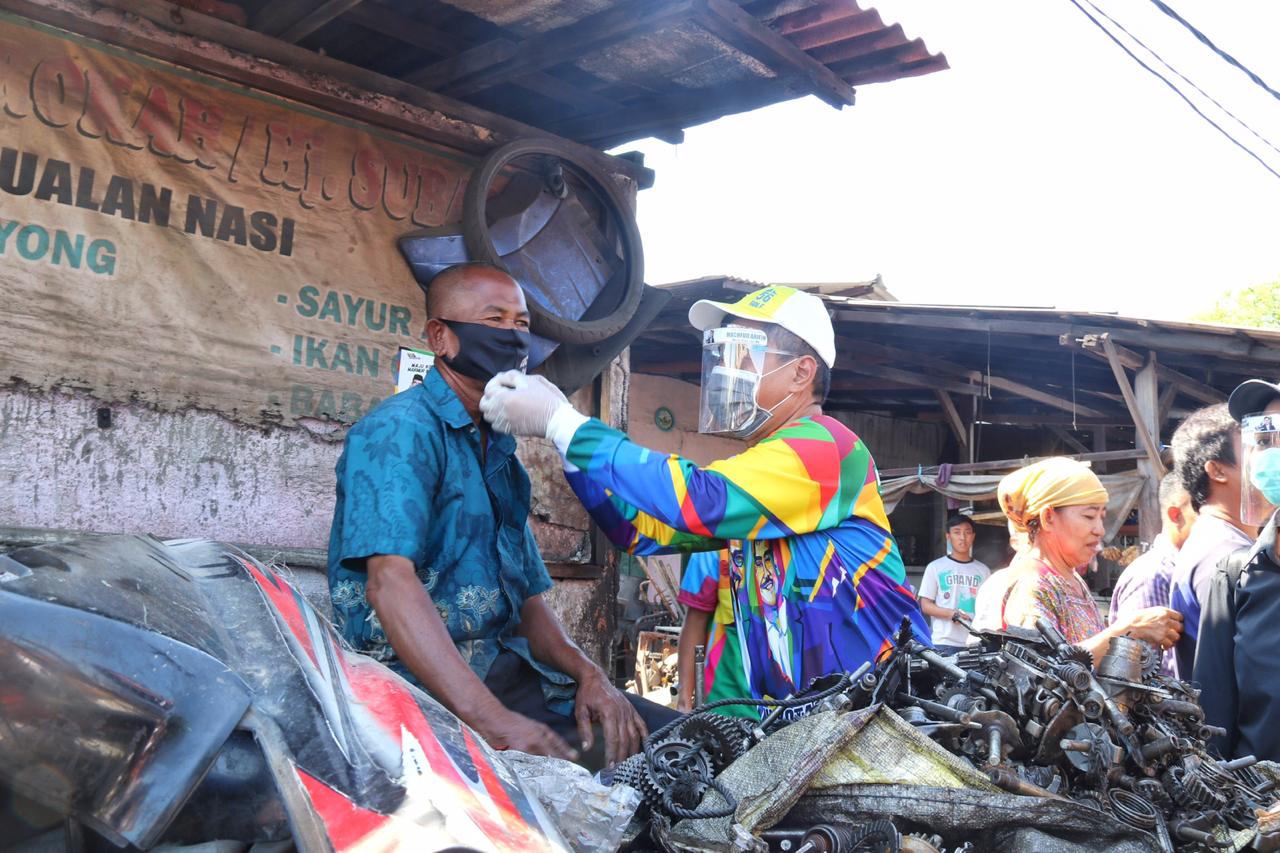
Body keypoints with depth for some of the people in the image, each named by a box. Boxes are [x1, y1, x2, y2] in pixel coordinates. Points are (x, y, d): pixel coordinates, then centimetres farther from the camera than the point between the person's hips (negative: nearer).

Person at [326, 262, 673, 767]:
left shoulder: (500, 453, 22)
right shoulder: (399, 430, -6)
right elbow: (390, 580, -22)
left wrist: (588, 673, -2)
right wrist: (490, 720, -32)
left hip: (510, 674, 8)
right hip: (425, 685, -8)